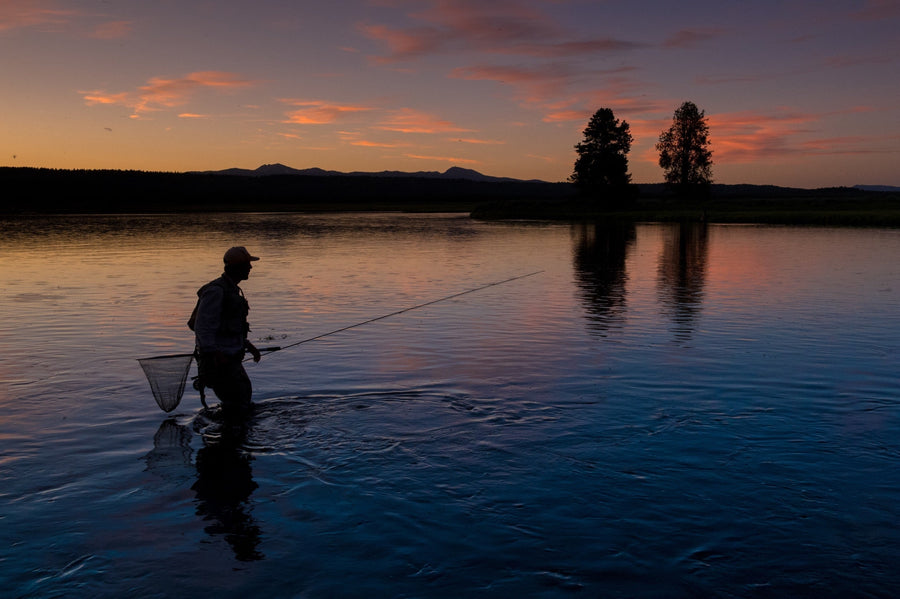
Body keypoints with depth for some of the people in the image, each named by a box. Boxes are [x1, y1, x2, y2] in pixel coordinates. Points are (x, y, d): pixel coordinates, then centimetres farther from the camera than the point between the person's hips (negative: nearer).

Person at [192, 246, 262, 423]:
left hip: (233, 360, 10)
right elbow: (202, 327, -22)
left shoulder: (233, 289, 15)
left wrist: (247, 345, 22)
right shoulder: (215, 291, -16)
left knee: (245, 400, 18)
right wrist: (215, 354, -29)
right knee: (238, 409, -9)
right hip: (219, 362, -10)